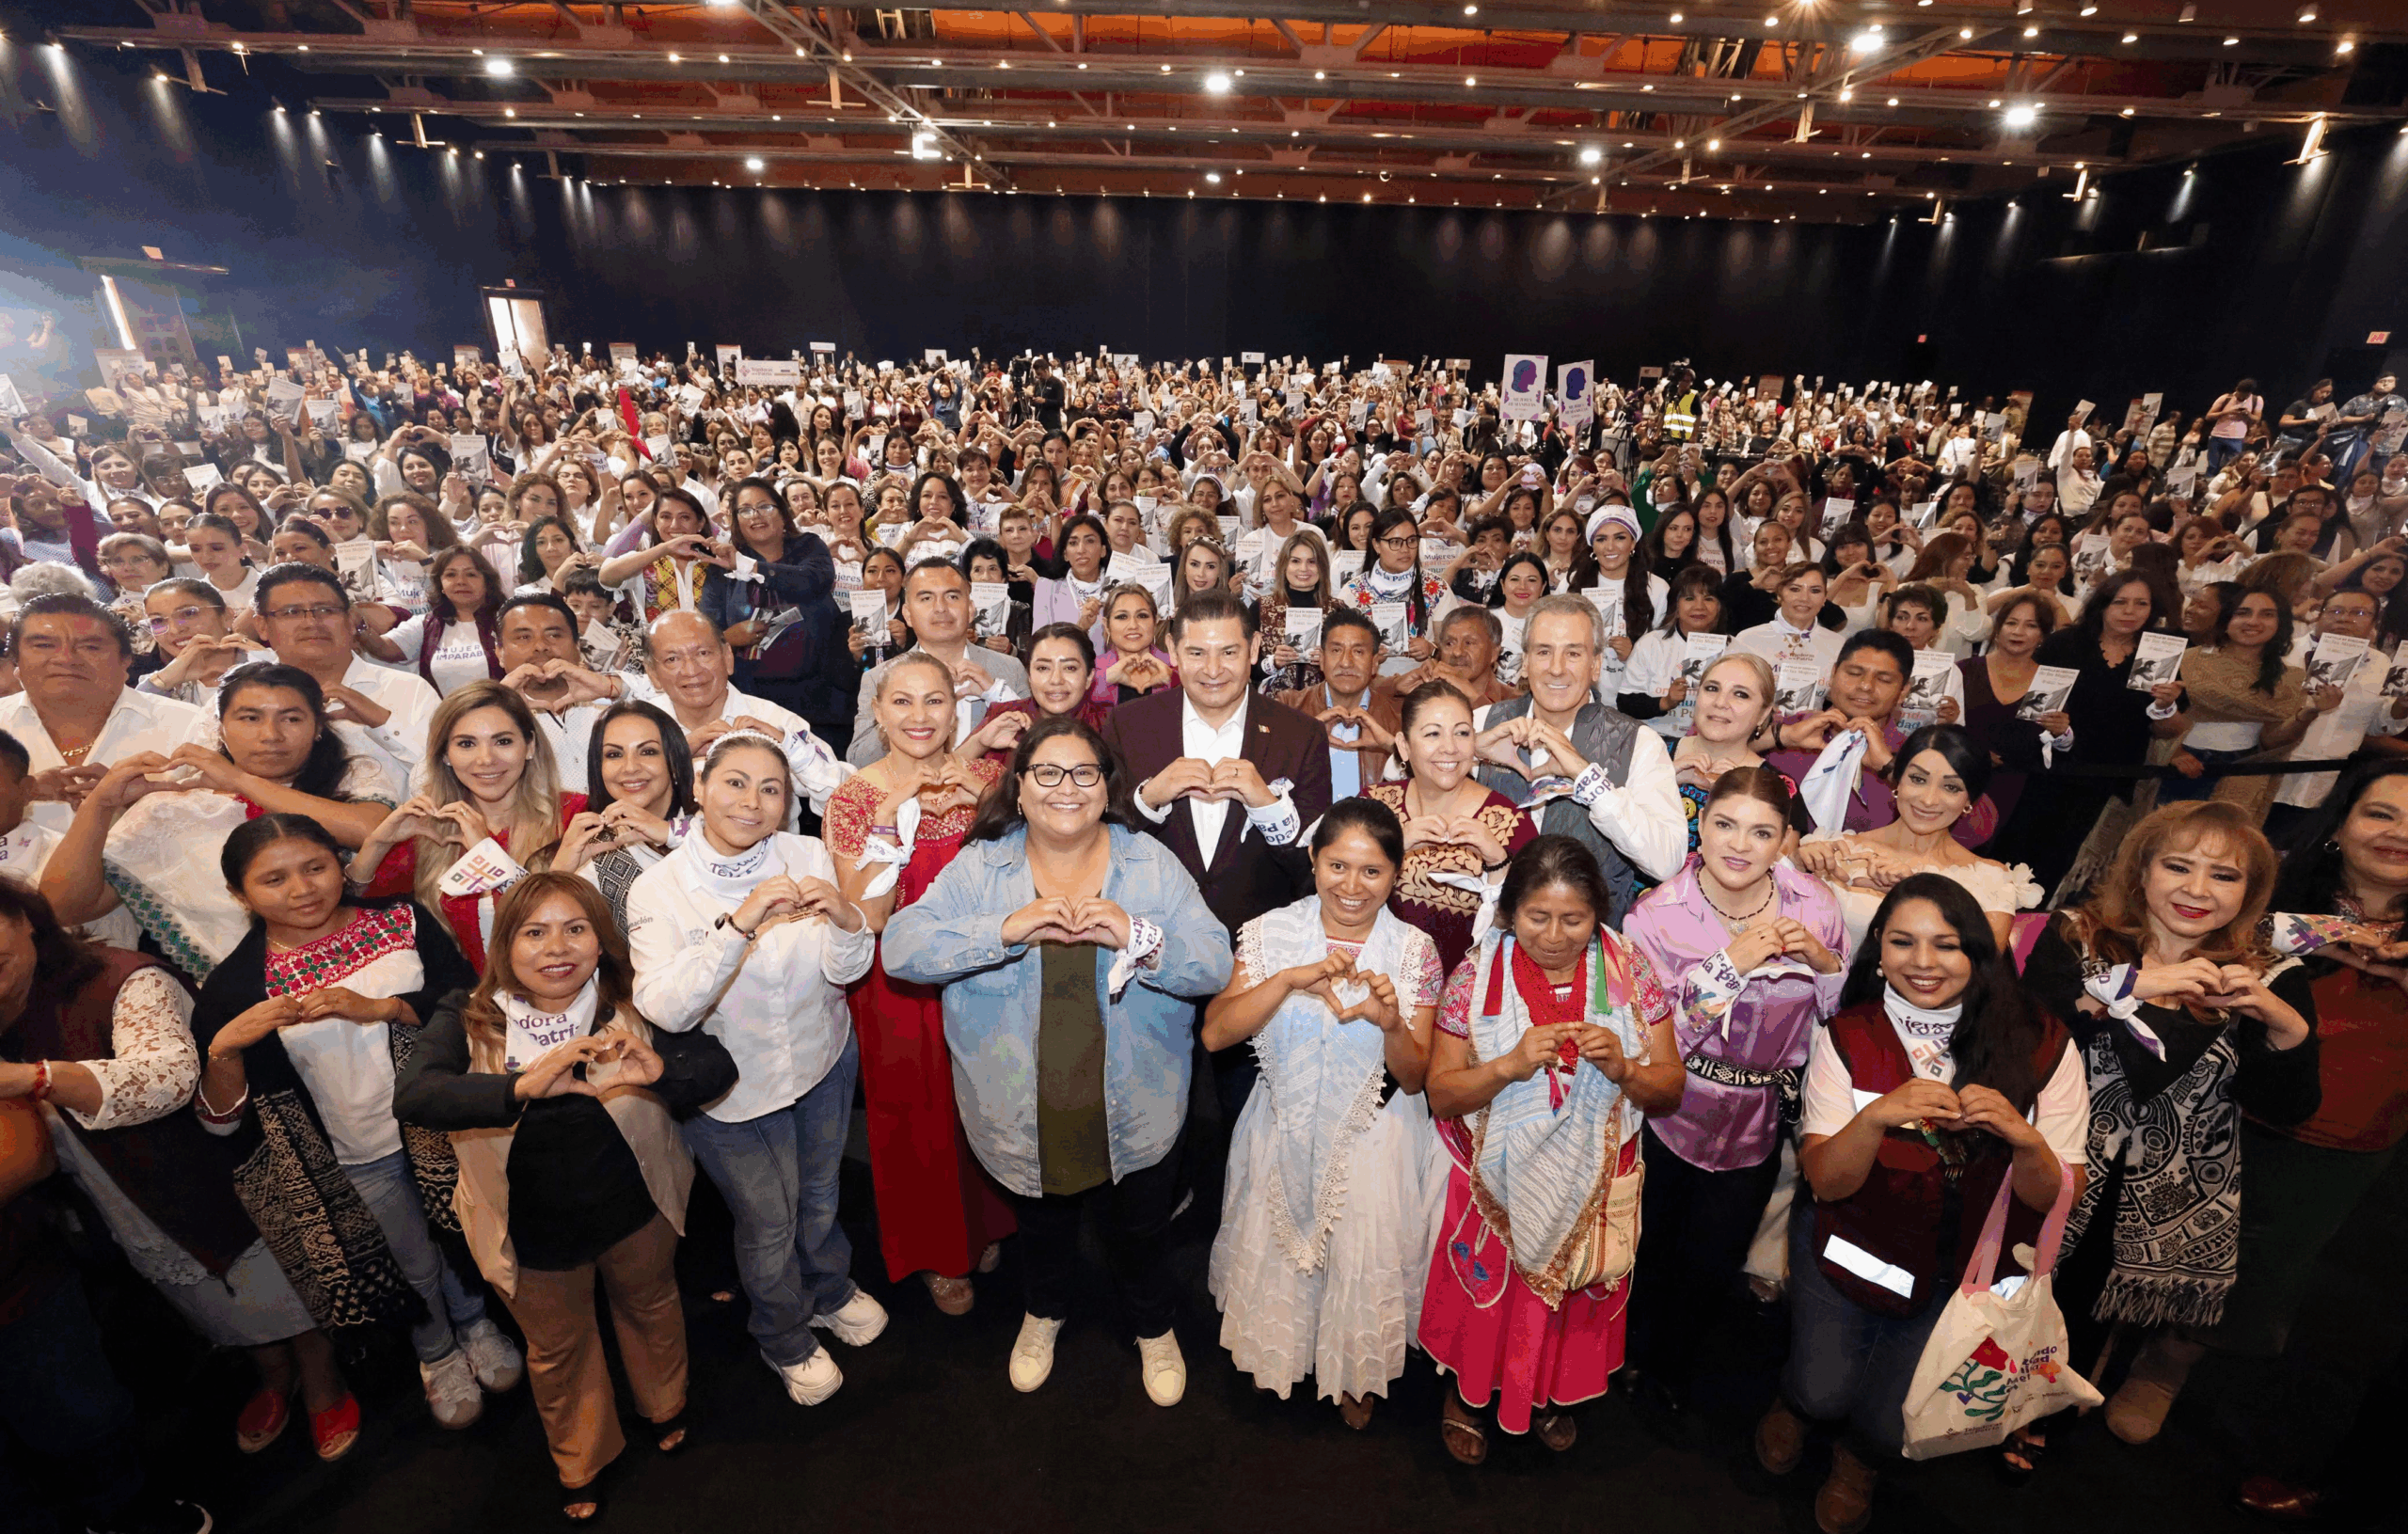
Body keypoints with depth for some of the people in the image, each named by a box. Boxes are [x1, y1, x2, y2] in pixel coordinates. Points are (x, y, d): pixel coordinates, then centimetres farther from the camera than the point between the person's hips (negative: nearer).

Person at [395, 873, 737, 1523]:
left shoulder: (632, 1005, -20)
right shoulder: (467, 1018, -20)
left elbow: (718, 1066, -25)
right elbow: (412, 1097, -36)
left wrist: (659, 1069, -47)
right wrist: (523, 1087, -53)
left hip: (633, 1210, 1)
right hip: (535, 1232, 0)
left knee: (651, 1310, 28)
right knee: (558, 1349, 26)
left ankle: (665, 1407, 63)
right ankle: (583, 1461, 58)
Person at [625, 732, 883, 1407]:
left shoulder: (807, 857, -14)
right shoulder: (658, 889, -21)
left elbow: (844, 972, -14)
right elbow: (665, 1009, -33)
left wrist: (847, 922, -36)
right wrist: (739, 924, -46)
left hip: (824, 1063, 3)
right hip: (733, 1089, -2)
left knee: (819, 1193, 26)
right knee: (767, 1224, 18)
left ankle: (831, 1290, 58)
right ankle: (785, 1339, 49)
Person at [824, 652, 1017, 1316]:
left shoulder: (985, 777, -5)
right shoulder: (854, 798, -10)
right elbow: (865, 918, -17)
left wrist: (986, 806, -20)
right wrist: (892, 819, -27)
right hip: (900, 985, -1)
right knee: (915, 1116, 15)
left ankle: (986, 1227, 48)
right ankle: (939, 1252, 43)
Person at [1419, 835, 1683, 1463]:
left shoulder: (1631, 972, -10)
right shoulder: (1476, 976, -15)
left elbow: (1670, 1089, -5)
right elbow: (1441, 1095, -13)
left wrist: (1622, 1068, -26)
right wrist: (1510, 1065, -29)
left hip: (1595, 1185, 2)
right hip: (1499, 1182, -1)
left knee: (1575, 1299, 22)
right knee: (1486, 1294, 17)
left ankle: (1553, 1394, 54)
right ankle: (1466, 1392, 49)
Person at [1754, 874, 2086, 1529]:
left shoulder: (2041, 1044, -11)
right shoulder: (1846, 1037, -11)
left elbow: (2055, 1197, -9)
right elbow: (1826, 1181, -16)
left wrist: (2022, 1136, -31)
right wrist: (1878, 1115, -35)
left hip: (1969, 1265, 0)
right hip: (1854, 1246, 0)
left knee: (1889, 1426, -5)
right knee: (1824, 1394, -8)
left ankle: (1858, 1459, 34)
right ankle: (1798, 1405, 32)